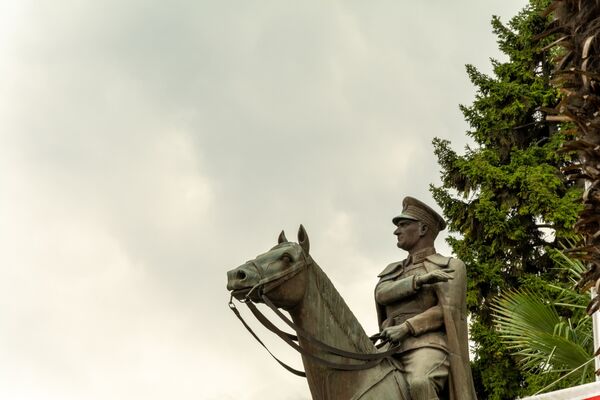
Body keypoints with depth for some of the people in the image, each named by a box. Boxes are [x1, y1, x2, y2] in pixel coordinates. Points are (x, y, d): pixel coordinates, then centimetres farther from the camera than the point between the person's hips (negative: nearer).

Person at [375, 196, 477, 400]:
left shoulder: (451, 266, 12)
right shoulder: (392, 270, 27)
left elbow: (446, 310, -3)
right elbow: (381, 293, 4)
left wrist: (406, 328, -16)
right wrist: (420, 280, -11)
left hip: (428, 345, -6)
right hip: (391, 350, 6)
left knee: (419, 383, -39)